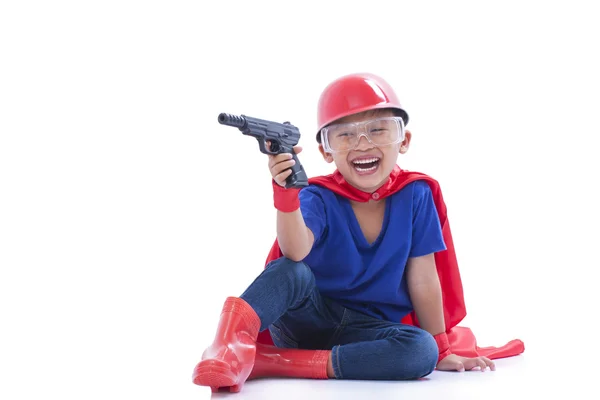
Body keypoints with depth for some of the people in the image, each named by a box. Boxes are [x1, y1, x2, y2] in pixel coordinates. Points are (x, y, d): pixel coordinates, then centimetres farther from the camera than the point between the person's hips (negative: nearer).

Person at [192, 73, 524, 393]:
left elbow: (423, 280, -1)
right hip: (310, 319, -1)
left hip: (368, 330, 2)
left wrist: (440, 350, 3)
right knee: (290, 272, -30)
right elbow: (296, 251, -31)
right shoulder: (320, 198, -9)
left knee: (422, 351, -31)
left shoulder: (415, 195, -6)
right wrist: (286, 193, -47)